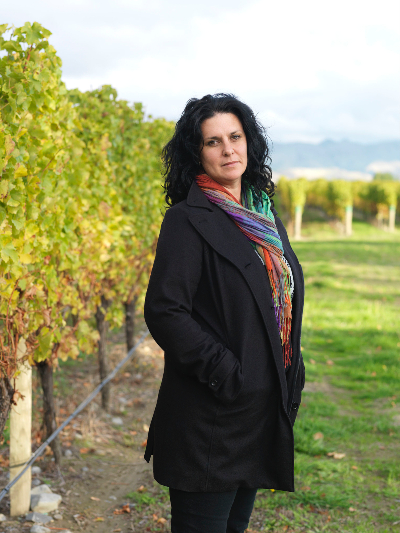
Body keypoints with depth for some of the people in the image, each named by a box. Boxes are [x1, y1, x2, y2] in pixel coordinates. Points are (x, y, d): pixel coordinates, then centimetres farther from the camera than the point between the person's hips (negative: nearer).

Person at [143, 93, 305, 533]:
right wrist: (225, 372, -21)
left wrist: (292, 379, 11)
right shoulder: (189, 220, -12)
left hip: (263, 412, 7)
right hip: (210, 419, -7)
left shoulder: (264, 217, 11)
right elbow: (163, 311, -19)